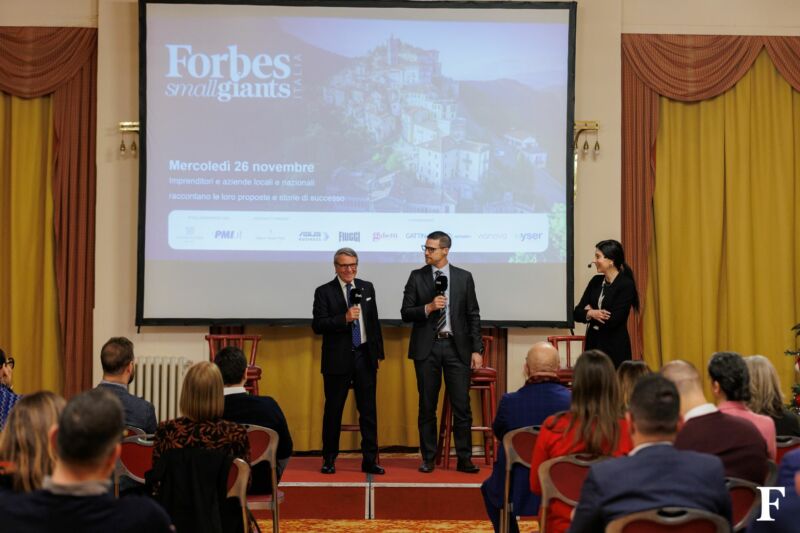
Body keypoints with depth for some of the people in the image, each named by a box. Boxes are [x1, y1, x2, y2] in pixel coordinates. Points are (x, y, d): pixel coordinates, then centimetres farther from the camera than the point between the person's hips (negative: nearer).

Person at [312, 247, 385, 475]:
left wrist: (378, 353, 12)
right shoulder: (324, 292, -4)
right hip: (338, 359, -3)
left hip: (365, 356, 4)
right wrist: (344, 318, -23)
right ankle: (329, 459, 17)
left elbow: (374, 321, 15)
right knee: (333, 410, 5)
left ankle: (369, 460, 11)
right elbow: (317, 325, -11)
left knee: (369, 410, 4)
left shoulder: (367, 288, 10)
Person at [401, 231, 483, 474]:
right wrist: (428, 308, -16)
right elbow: (405, 313, 2)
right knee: (427, 406, 5)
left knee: (462, 406, -2)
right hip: (427, 347, 0)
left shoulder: (464, 277, 5)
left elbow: (473, 315, 5)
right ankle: (428, 458, 15)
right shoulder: (416, 277, 4)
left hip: (457, 347, 0)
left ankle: (464, 459, 6)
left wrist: (476, 349, -1)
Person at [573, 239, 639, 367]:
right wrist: (592, 314, -15)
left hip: (614, 348, -6)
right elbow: (576, 313, 5)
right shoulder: (596, 281, 8)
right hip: (593, 343, 6)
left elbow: (612, 320, -18)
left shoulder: (626, 285, -11)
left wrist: (589, 314, -3)